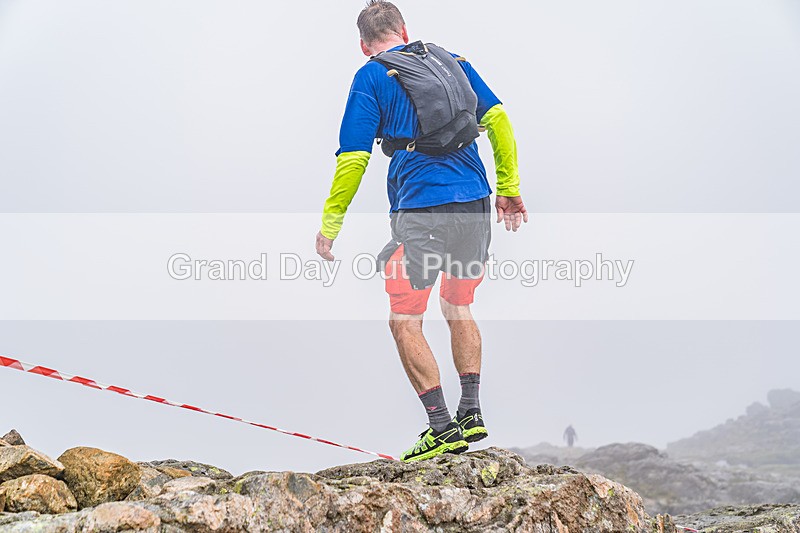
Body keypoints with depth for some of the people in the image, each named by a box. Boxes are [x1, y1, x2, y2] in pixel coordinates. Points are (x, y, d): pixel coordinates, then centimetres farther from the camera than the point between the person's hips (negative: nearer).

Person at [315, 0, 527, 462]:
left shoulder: (371, 77, 3)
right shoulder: (452, 60, 17)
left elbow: (353, 158, -3)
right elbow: (498, 119, 13)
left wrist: (330, 224, 3)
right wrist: (510, 190, 18)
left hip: (421, 211, -6)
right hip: (476, 206, 6)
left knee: (405, 321, 4)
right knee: (459, 308, 22)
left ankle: (443, 428, 0)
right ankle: (472, 413, 20)